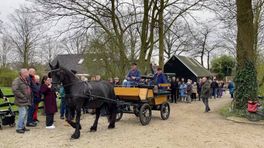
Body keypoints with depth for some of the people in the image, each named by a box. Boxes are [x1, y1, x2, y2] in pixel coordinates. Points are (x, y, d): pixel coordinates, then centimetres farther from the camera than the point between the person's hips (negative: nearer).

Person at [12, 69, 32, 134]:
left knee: (25, 114, 13)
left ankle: (23, 126, 23)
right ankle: (19, 128, 1)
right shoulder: (17, 81, -12)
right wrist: (23, 96, -20)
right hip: (21, 101, -9)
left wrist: (30, 98, 15)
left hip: (26, 101, 9)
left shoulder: (26, 81, 16)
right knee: (22, 114, -10)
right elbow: (15, 90, -23)